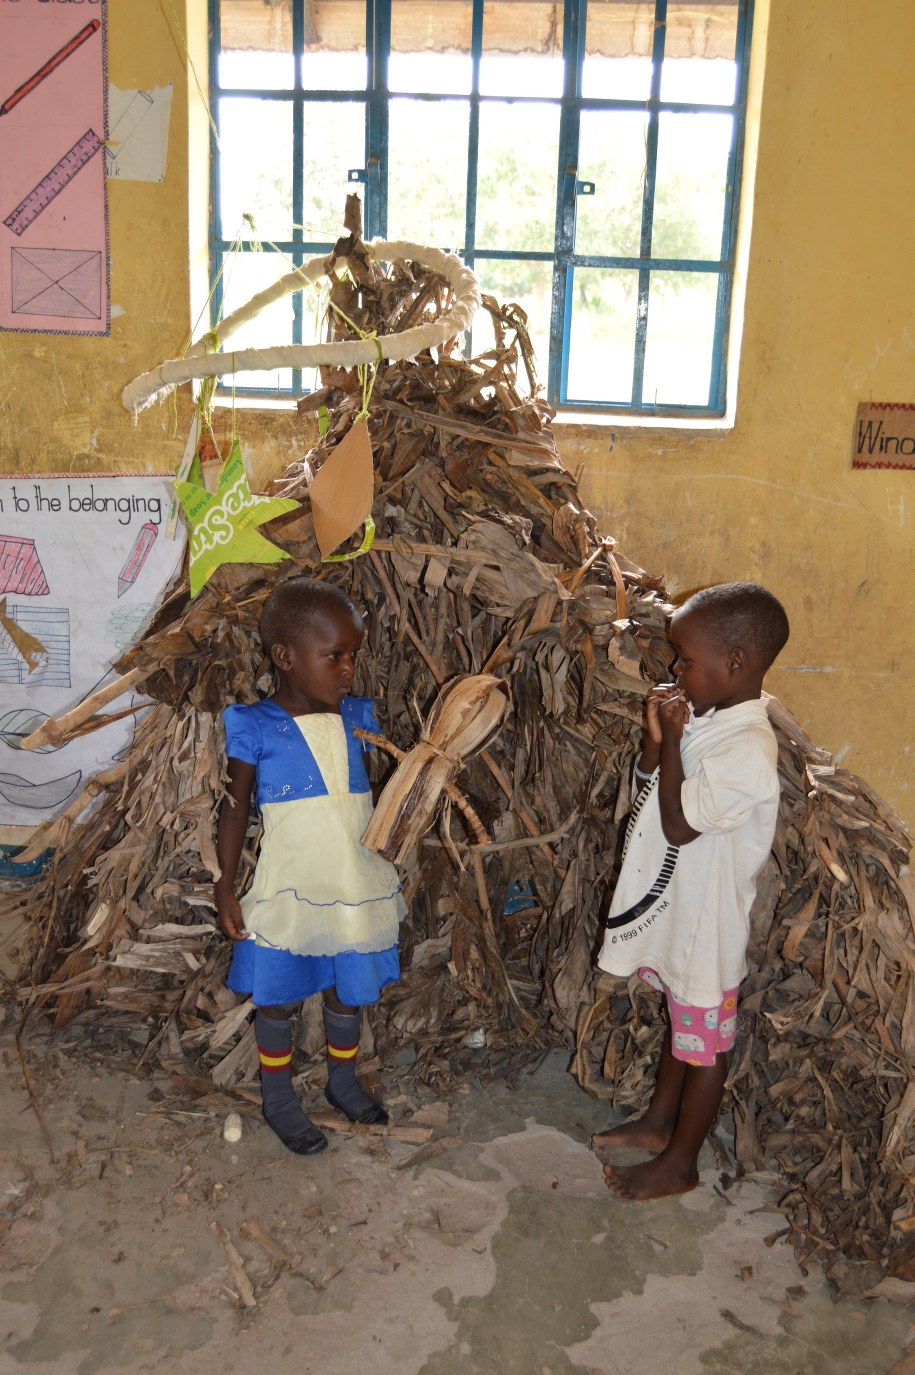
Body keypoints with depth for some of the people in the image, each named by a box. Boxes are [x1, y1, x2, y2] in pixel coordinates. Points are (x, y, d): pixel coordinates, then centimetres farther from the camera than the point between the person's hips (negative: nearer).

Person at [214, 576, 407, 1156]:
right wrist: (225, 888, -6)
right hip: (286, 892, -4)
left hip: (356, 887, 4)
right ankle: (279, 1098, 33)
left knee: (350, 989, 18)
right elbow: (236, 807, -5)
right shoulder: (255, 727, -12)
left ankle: (343, 1080, 43)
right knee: (277, 997, 12)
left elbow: (382, 792, 8)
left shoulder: (357, 717, -1)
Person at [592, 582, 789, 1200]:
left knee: (704, 1045, 12)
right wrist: (657, 737, -10)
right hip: (675, 914, 9)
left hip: (707, 925, -8)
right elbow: (647, 789, 7)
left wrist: (671, 739, -21)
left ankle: (680, 1162, 29)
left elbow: (678, 824, -25)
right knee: (680, 1024, 26)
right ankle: (658, 1122, 45)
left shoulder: (746, 751, -29)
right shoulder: (706, 718, -1)